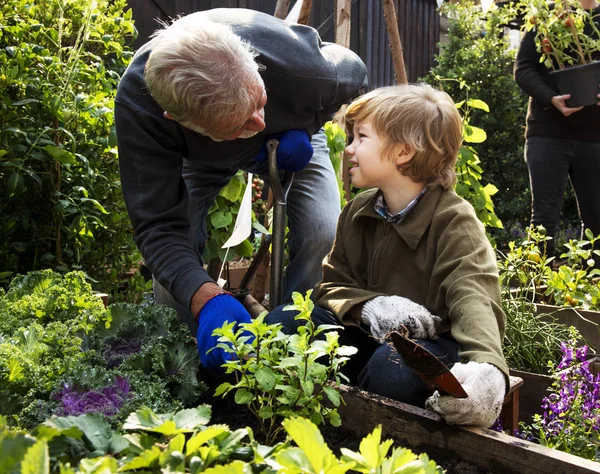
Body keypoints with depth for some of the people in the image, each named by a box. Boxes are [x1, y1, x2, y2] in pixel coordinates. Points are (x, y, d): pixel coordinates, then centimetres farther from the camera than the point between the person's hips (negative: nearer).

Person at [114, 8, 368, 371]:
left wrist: (303, 129, -28)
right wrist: (206, 299, -58)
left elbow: (355, 74, -14)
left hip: (288, 138, 1)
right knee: (174, 259, -19)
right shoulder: (138, 105, -44)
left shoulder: (302, 66, -42)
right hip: (196, 156, 0)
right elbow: (159, 226, -41)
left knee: (325, 236, -21)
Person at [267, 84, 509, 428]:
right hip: (370, 337, 6)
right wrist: (370, 306, -21)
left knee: (391, 366, -40)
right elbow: (332, 285, 6)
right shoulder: (359, 211, 6)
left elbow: (474, 298, -32)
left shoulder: (454, 221, -16)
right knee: (281, 323, -15)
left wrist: (487, 366, -55)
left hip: (434, 344, -6)